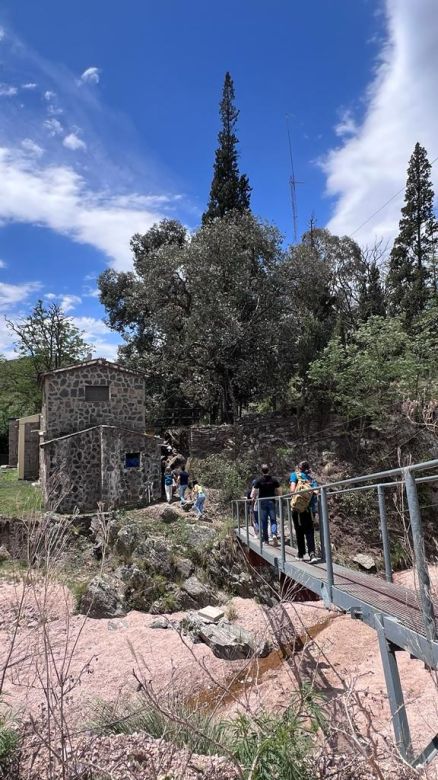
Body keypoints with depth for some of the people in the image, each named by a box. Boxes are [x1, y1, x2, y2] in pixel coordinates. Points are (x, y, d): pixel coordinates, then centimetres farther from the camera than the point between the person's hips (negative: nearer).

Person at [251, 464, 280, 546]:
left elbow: (254, 491, -5)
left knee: (263, 521, 6)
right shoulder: (274, 480, 0)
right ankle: (274, 534, -20)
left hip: (262, 502, -1)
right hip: (271, 502, 1)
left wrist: (254, 498, 14)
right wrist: (276, 497, 21)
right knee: (273, 520, 4)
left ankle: (266, 539, 10)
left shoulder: (259, 480, -5)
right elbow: (278, 492, 2)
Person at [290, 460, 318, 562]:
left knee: (299, 532, 11)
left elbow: (292, 490, -10)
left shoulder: (295, 475, 3)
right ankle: (312, 554, -9)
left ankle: (301, 554, 19)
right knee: (309, 532, 7)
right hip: (310, 510, 2)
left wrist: (294, 496, 6)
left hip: (297, 509, -2)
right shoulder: (312, 478, 12)